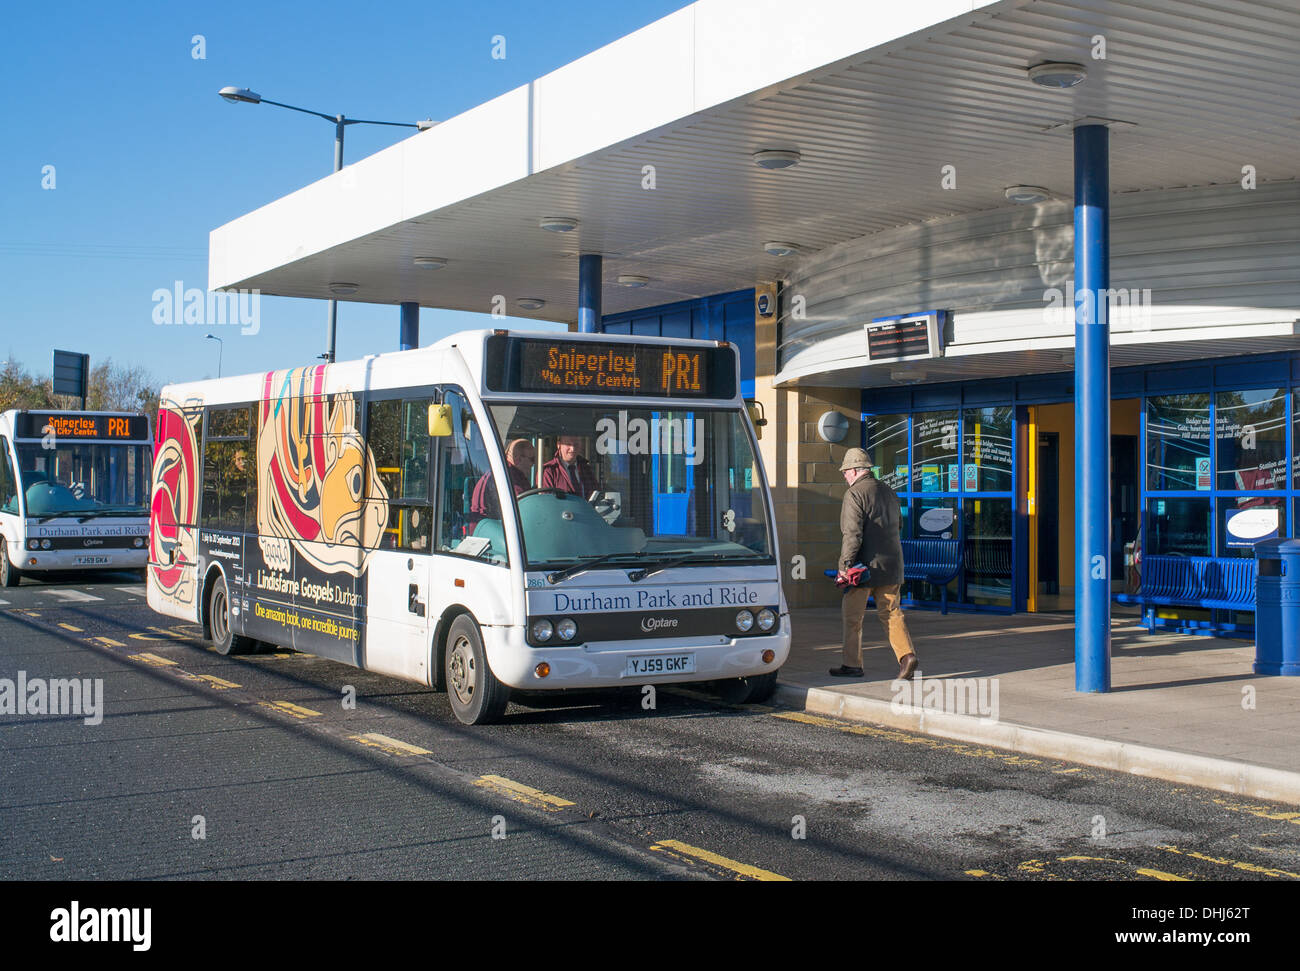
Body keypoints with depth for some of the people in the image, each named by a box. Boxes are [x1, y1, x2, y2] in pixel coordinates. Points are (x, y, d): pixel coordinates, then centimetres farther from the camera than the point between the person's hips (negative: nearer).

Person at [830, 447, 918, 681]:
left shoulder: (855, 494, -11)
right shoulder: (889, 492, 14)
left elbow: (853, 533, -19)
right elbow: (898, 524, 22)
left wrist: (845, 565, -18)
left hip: (865, 565, -7)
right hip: (891, 565, 7)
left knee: (852, 616, 5)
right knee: (891, 612, 8)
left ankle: (852, 665, 10)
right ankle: (906, 655, -9)